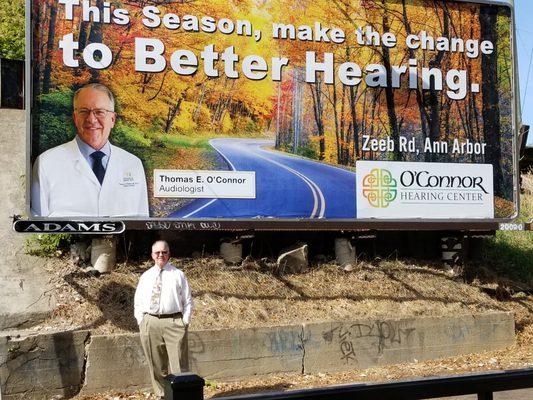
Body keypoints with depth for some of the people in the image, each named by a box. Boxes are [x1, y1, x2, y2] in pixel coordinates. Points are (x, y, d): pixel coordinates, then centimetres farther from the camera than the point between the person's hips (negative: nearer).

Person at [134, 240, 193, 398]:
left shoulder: (178, 274, 5)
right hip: (150, 324, 3)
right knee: (156, 365, 10)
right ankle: (161, 394, 21)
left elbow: (188, 301, 4)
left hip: (173, 322, -3)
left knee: (178, 364, -3)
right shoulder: (145, 276, 12)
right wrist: (141, 322, 4)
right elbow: (138, 302, 15)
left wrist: (185, 322, -5)